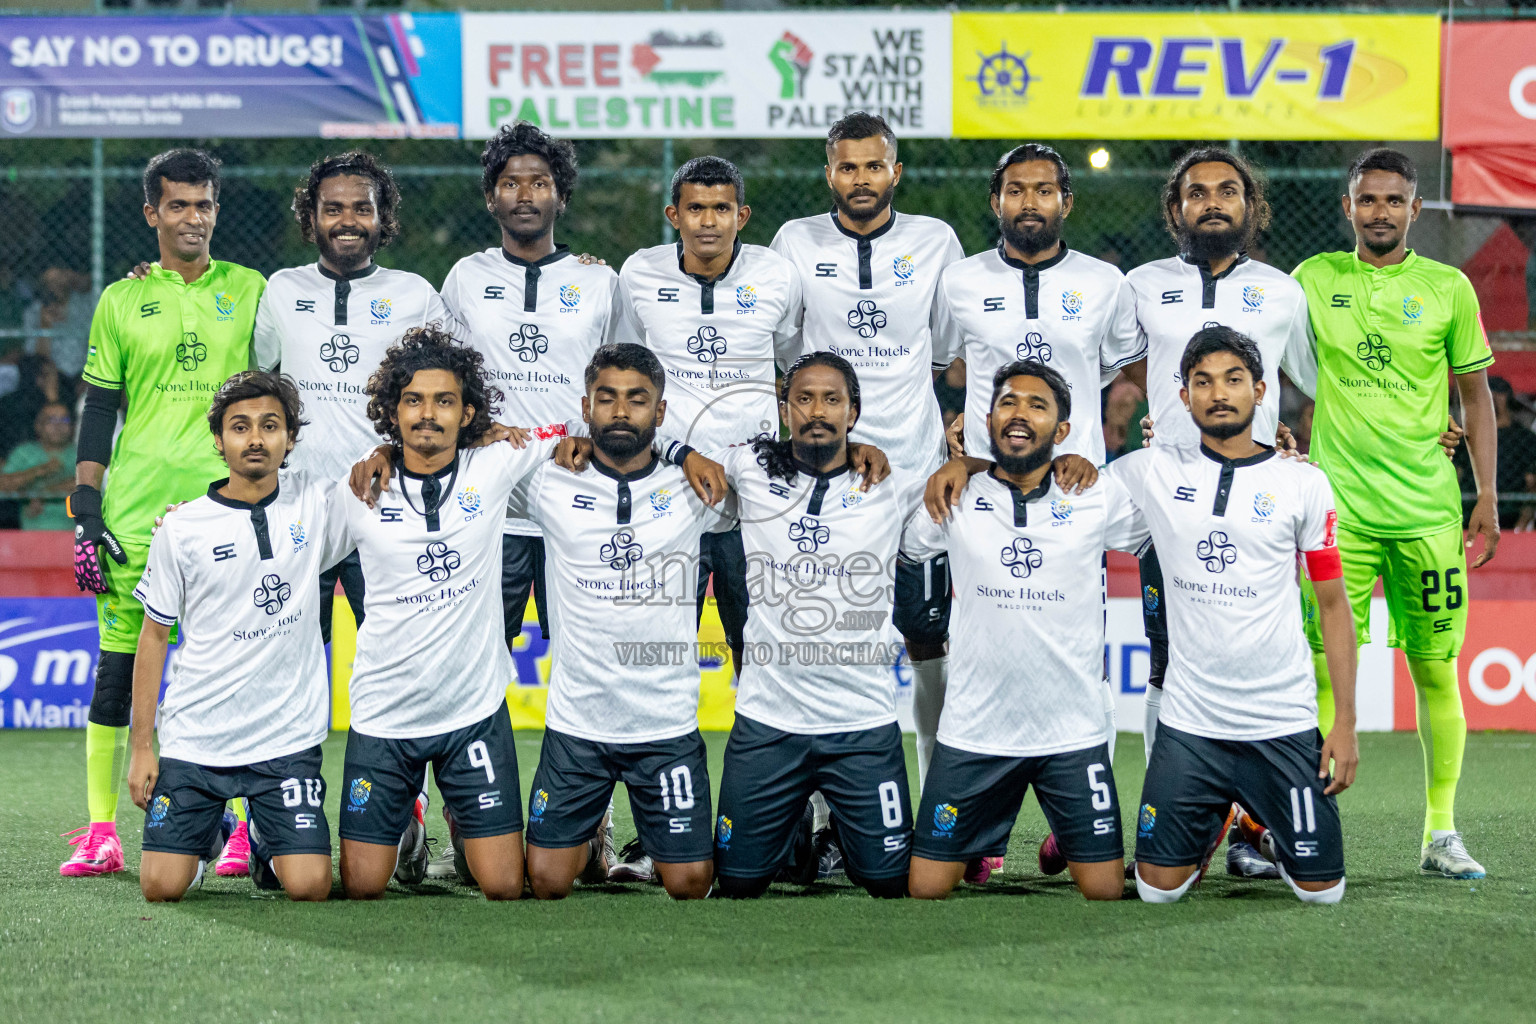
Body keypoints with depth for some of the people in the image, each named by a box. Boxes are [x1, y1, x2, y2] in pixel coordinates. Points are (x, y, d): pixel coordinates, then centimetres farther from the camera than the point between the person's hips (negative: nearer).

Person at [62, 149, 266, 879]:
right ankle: (100, 831, 3)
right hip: (135, 505, 1)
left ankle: (246, 828, 2)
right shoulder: (122, 300, 9)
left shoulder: (249, 292, 9)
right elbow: (98, 411, 8)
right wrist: (85, 510, 1)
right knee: (119, 660, -2)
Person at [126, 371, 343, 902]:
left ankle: (267, 842, 22)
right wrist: (141, 747, 2)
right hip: (194, 735, 0)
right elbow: (153, 637, 5)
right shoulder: (182, 528, -1)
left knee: (310, 887, -13)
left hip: (287, 738, 0)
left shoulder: (317, 502, 0)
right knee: (161, 887, -8)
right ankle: (211, 831, 26)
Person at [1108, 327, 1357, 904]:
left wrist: (1346, 721, -3)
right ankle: (1214, 826, 33)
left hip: (1284, 722, -1)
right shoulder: (1153, 473, 2)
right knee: (1159, 888, 0)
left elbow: (1333, 604, 3)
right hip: (1188, 721, 1)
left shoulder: (1303, 484, 0)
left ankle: (1266, 833, 33)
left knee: (1321, 889, -1)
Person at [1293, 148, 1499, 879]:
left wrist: (1488, 495, 5)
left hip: (1428, 509, 0)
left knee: (1436, 670, 2)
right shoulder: (1313, 280, 5)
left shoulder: (1448, 289, 5)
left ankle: (1441, 833, 11)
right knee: (1325, 668, -5)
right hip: (1339, 508, 0)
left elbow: (1475, 395, 11)